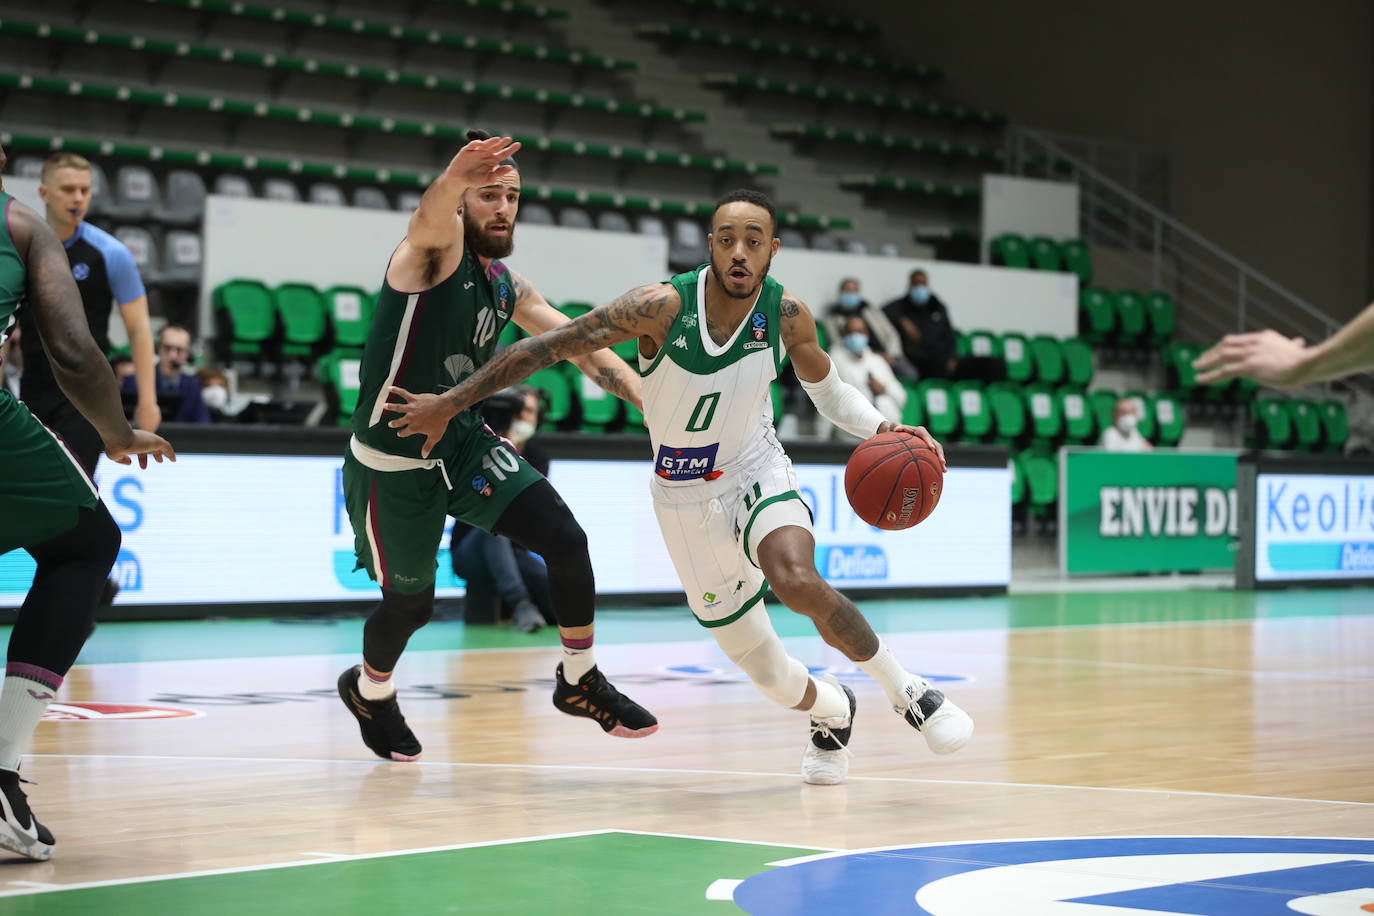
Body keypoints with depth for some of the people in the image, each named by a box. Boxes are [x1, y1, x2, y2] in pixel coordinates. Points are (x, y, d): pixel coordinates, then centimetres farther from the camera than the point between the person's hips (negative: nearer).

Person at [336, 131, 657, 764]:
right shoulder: (436, 248, -18)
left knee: (566, 542, -10)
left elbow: (580, 346, 8)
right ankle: (369, 691, 42)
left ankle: (579, 682, 8)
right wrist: (455, 176, -68)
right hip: (392, 464, -6)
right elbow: (432, 213, -43)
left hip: (462, 442, 6)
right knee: (411, 603, 9)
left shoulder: (506, 287, 6)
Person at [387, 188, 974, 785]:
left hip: (755, 472, 0)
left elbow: (828, 392, 6)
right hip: (684, 495, 0)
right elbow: (546, 347, -20)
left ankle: (908, 692, -13)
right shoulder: (663, 308, -23)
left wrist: (881, 429, -13)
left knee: (796, 580, -34)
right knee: (769, 678, 3)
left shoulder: (787, 315, -14)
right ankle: (831, 712, 40)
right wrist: (448, 403, -21)